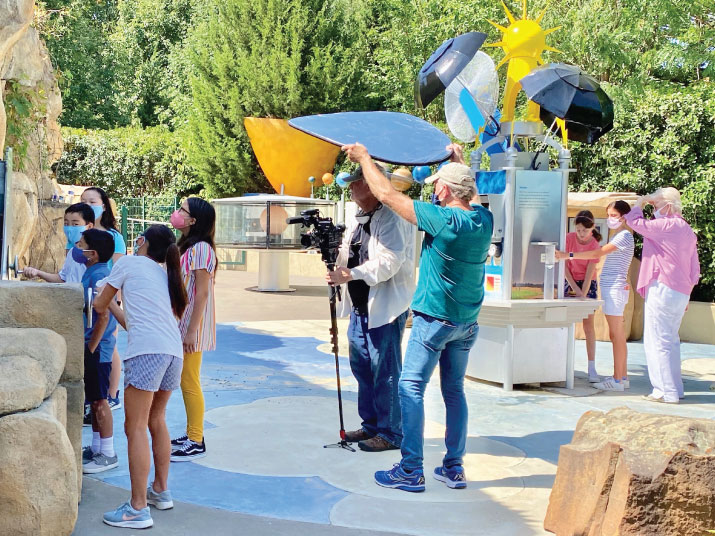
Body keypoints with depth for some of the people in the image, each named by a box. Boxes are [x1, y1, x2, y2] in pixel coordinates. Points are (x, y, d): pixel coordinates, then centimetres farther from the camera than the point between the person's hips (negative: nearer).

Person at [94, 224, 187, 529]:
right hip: (174, 351, 7)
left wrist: (106, 305, 41)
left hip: (146, 351, -7)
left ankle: (138, 509, -4)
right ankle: (161, 491, 31)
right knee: (156, 420, 22)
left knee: (136, 428, -3)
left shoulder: (128, 263, 9)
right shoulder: (164, 275, 27)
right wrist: (115, 310, 45)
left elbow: (99, 306, 19)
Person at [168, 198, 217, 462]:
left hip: (192, 325, -9)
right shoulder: (186, 246, 14)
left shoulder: (200, 248, -16)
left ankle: (196, 443, 5)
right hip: (181, 322, 10)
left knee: (189, 383, -4)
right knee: (186, 382, 14)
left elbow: (202, 293, -19)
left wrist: (191, 331, -21)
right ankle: (192, 435, 23)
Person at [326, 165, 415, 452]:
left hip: (385, 307, -10)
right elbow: (348, 256, 19)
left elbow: (388, 262, -23)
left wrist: (350, 275, -26)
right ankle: (371, 425, 28)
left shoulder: (392, 218, -14)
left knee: (384, 371, -4)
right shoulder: (358, 220, 16)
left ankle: (390, 433, 6)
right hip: (360, 305, 10)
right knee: (361, 366, 16)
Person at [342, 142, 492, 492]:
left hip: (435, 318, -7)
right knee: (454, 391, 13)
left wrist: (364, 158, 2)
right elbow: (470, 193, 25)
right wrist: (459, 160, 39)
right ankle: (454, 469, 17)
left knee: (411, 388, -1)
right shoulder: (484, 219, 0)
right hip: (468, 322, 7)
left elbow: (387, 195, -11)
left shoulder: (442, 219, -18)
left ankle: (411, 471, -2)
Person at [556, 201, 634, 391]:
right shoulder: (616, 236, 19)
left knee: (617, 335, -8)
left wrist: (568, 255, -24)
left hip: (615, 288, -10)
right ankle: (623, 377, 15)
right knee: (617, 335, 11)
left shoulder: (625, 236, -11)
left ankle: (617, 380, -6)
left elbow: (597, 253, -20)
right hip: (610, 288, 10)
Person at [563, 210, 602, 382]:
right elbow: (564, 265, -6)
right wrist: (575, 288, -12)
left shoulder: (594, 245, -13)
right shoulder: (569, 238, -9)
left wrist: (583, 295, -21)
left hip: (588, 284, -2)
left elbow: (589, 272, -16)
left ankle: (592, 368, -8)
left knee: (588, 324, -7)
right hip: (570, 282, 2)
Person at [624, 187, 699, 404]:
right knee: (670, 340, 16)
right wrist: (687, 292, 26)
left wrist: (641, 201, 3)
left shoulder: (667, 225, -14)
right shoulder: (687, 230, 17)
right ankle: (675, 389, 21)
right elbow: (694, 269, 20)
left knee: (658, 340, -5)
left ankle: (667, 391, -5)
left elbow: (634, 221, -12)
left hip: (663, 289, -10)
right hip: (680, 292, 10)